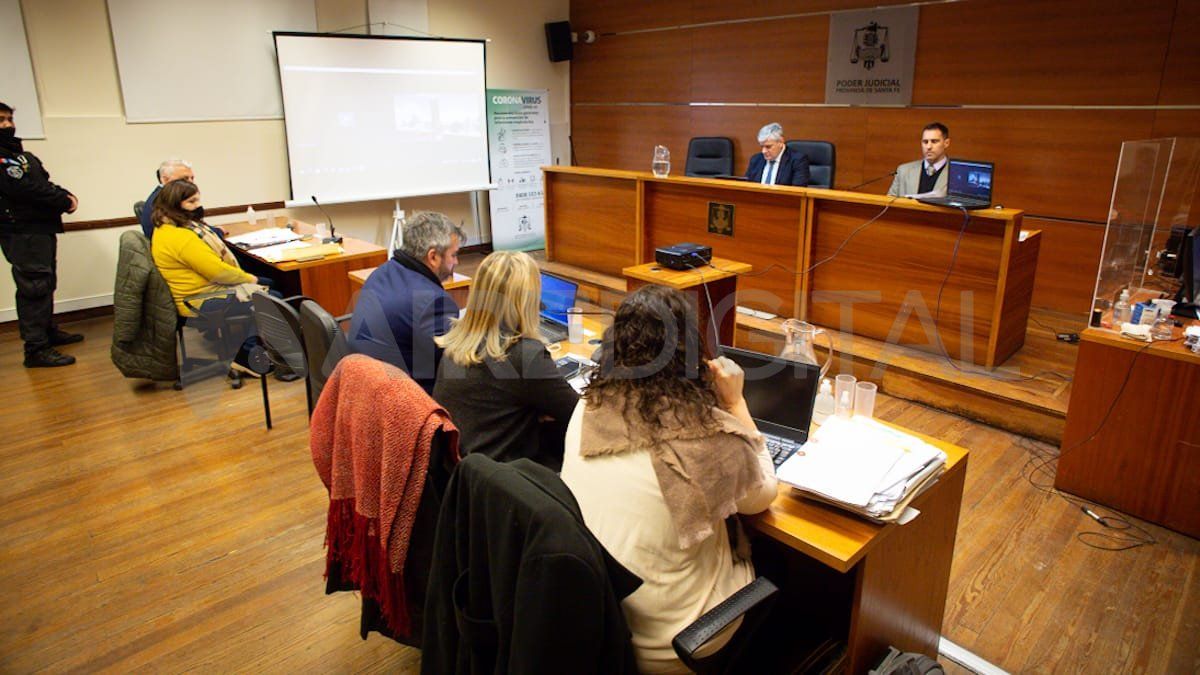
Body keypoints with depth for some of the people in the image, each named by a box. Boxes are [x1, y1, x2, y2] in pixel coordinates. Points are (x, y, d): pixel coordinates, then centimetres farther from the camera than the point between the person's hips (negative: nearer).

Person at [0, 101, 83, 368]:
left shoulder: (22, 155, 20)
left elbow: (45, 183, 18)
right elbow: (24, 190, -21)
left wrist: (66, 195, -2)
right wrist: (64, 202, -11)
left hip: (41, 228, 10)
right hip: (22, 233, -10)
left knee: (46, 284, 19)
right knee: (34, 287, -10)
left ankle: (48, 331, 33)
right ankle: (36, 349, -9)